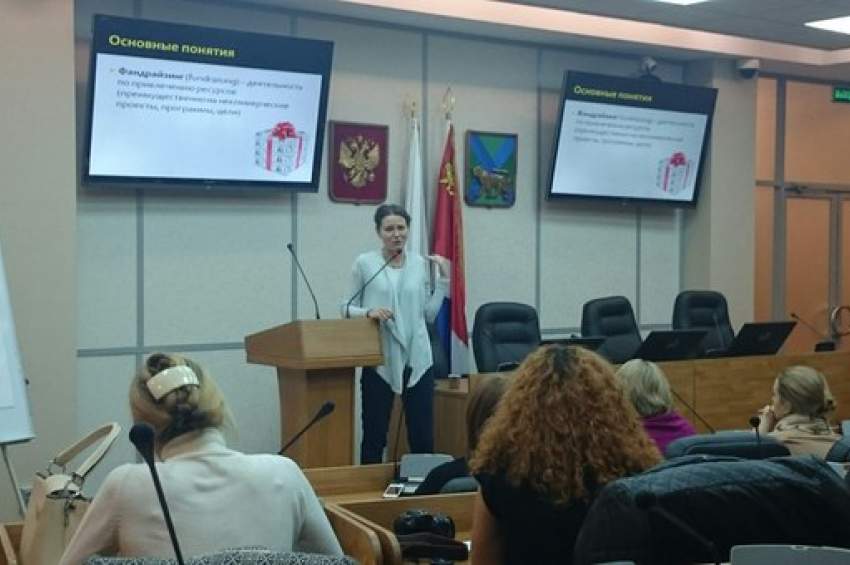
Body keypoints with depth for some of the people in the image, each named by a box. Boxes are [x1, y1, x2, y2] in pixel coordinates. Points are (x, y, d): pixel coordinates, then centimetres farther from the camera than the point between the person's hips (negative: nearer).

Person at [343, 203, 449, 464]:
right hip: (379, 360, -2)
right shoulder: (364, 263, -1)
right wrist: (369, 312, -18)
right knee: (374, 436, 4)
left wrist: (444, 278, 4)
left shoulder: (421, 263, 8)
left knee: (423, 437, 5)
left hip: (417, 359, 3)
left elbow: (429, 314, 9)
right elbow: (347, 308, 2)